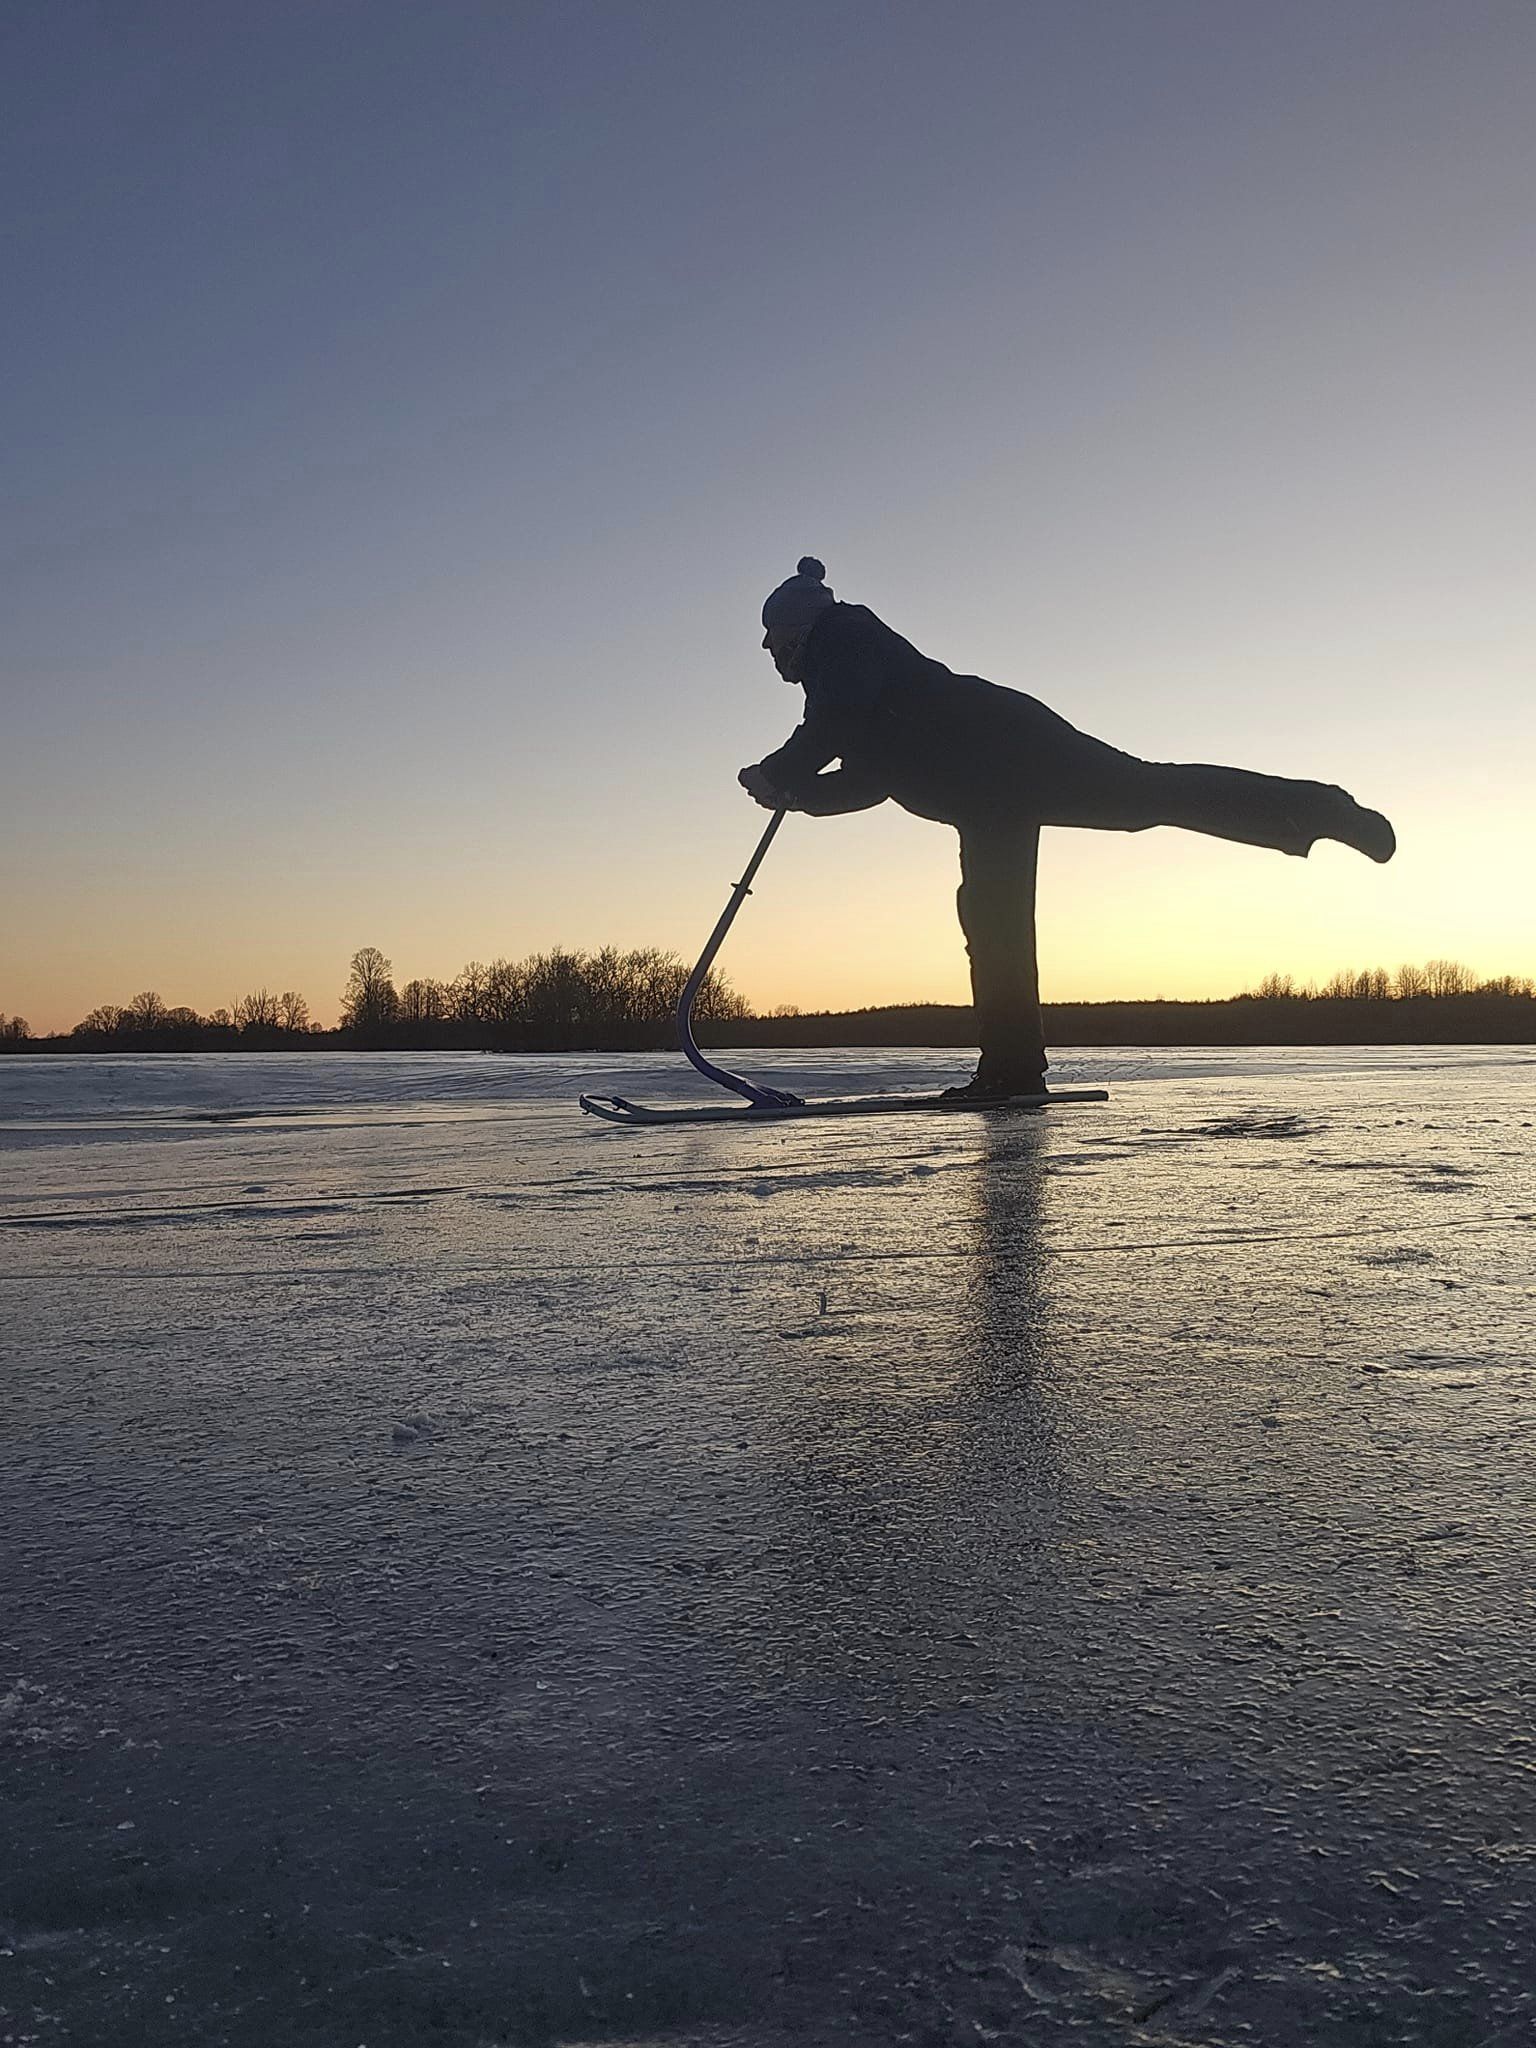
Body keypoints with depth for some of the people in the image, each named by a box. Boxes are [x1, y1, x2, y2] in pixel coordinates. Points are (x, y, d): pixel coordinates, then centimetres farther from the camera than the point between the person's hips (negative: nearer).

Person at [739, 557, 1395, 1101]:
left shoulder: (844, 637, 5)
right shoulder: (840, 674, 33)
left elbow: (833, 726, -14)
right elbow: (869, 777, 31)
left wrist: (778, 773, -3)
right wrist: (794, 791, 21)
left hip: (1003, 748, -10)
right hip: (993, 798, 10)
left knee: (1149, 792, -20)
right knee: (993, 915, 5)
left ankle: (1314, 808, -21)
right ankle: (1012, 1065, 5)